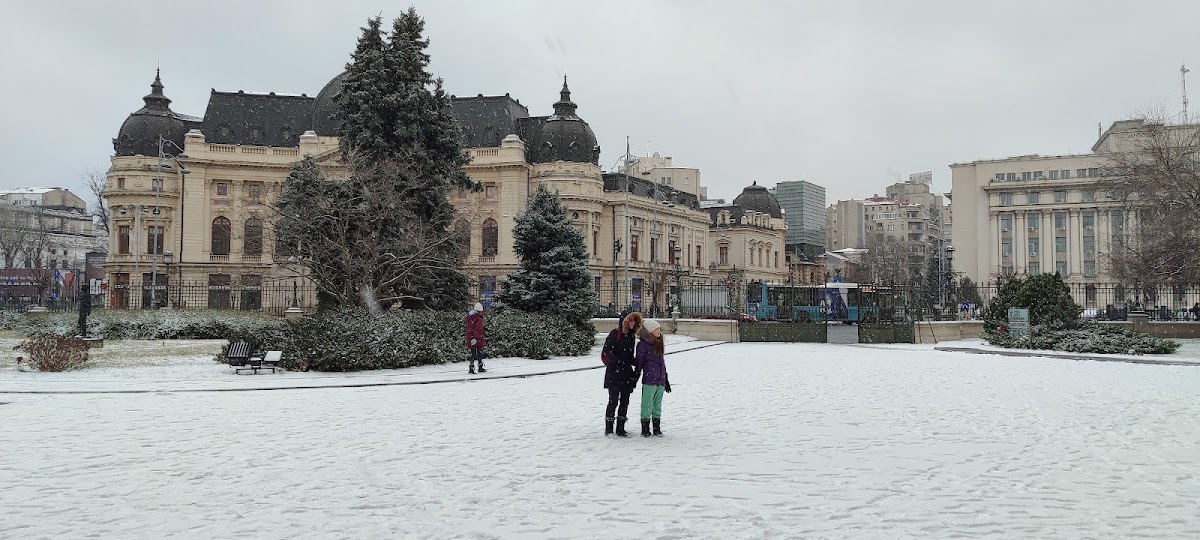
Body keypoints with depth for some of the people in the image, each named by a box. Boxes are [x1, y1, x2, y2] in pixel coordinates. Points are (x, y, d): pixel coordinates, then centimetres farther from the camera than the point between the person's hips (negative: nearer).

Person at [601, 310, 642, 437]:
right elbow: (607, 351, -16)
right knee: (613, 401, -3)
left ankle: (620, 428, 16)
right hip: (614, 374, -7)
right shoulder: (615, 334, -9)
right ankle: (608, 429, 8)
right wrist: (618, 362, -22)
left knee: (625, 402, 8)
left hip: (627, 374, 7)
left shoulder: (631, 336, 13)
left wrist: (636, 365, 6)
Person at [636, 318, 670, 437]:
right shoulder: (643, 345, -8)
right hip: (649, 380, -7)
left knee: (657, 405, 12)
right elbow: (639, 362, -6)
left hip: (660, 381, 7)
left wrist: (666, 379, 22)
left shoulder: (658, 344, 15)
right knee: (647, 405, -2)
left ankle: (657, 428, 19)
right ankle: (645, 429, 7)